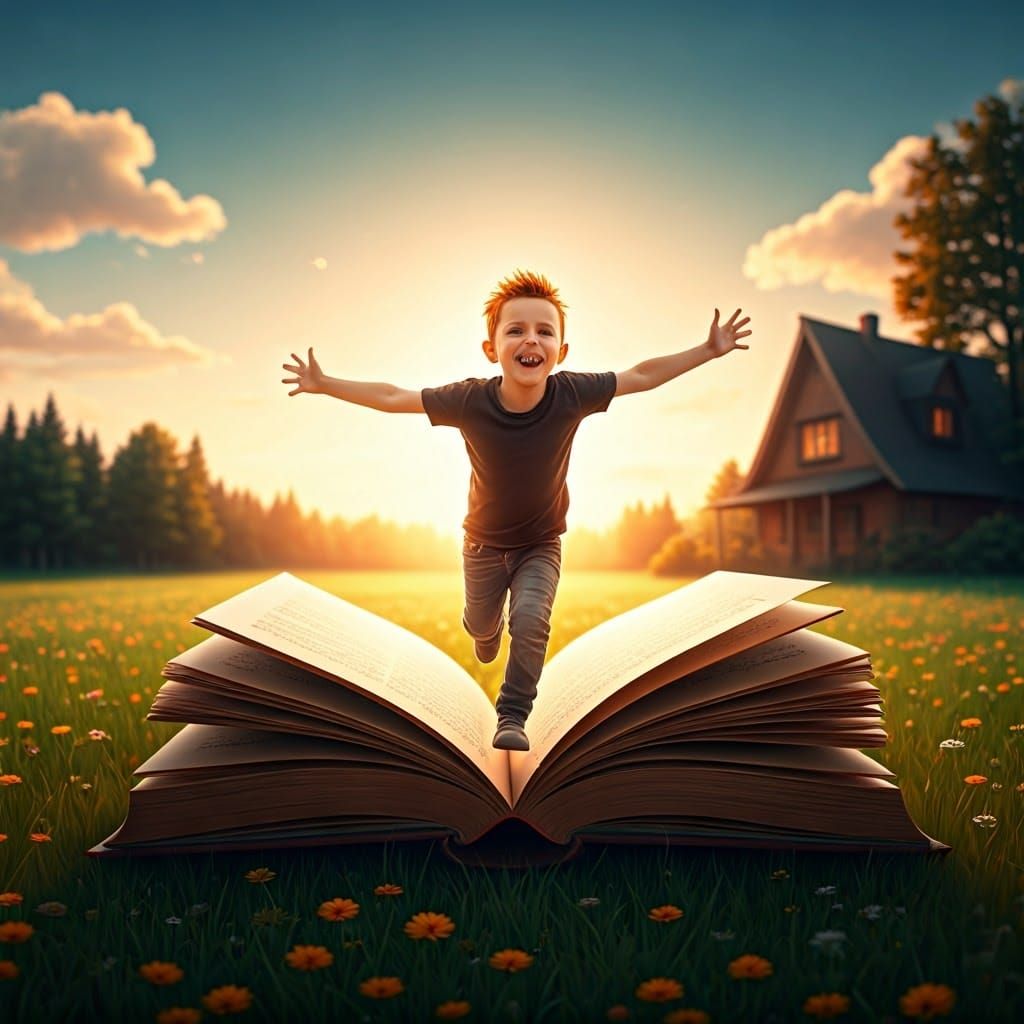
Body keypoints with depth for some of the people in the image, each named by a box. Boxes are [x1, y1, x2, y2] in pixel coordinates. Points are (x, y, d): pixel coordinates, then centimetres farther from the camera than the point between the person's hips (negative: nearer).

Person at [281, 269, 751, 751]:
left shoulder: (572, 394, -29)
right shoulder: (469, 399, -31)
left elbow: (642, 375, -16)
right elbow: (391, 397, -17)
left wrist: (708, 350, -15)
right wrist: (324, 384, -16)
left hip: (541, 545, -1)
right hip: (483, 543, 1)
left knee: (530, 621, -21)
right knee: (480, 624, 22)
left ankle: (513, 716, 5)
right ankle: (490, 630, 63)